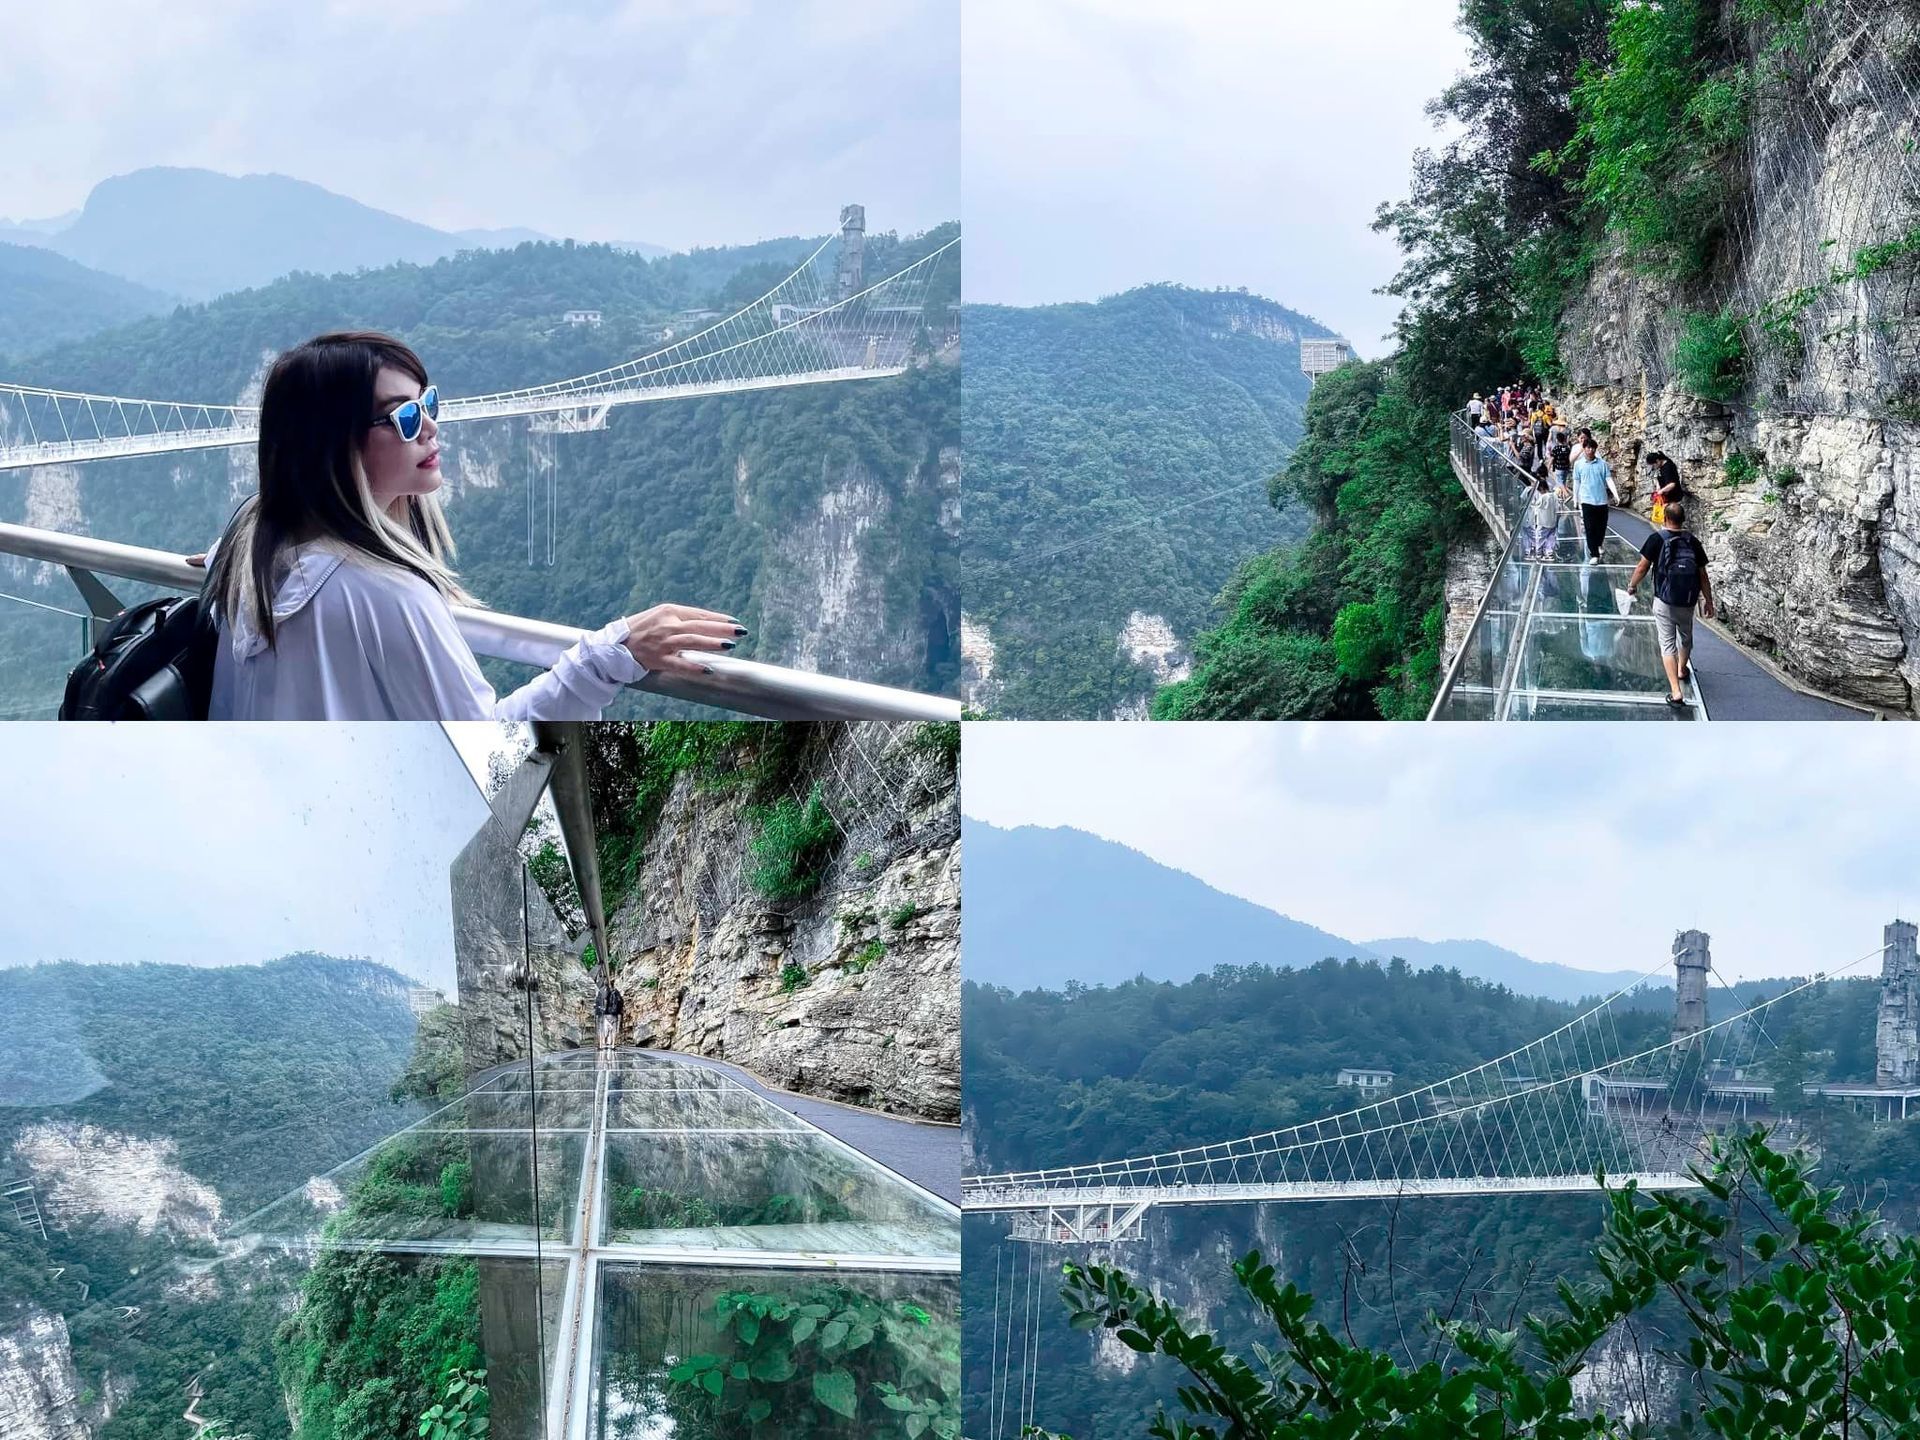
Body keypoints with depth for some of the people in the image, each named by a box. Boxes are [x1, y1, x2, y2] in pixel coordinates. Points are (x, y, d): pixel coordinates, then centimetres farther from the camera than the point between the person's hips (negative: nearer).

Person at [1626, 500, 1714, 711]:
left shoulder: (1657, 539, -10)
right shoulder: (1693, 542, 0)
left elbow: (1643, 568, -8)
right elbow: (1703, 575, 3)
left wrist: (1632, 586, 10)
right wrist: (1708, 601, 13)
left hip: (1665, 601, -4)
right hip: (1687, 602, 4)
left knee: (1668, 644, -1)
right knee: (1686, 637, 27)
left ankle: (1676, 692, -10)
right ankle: (1682, 670, 54)